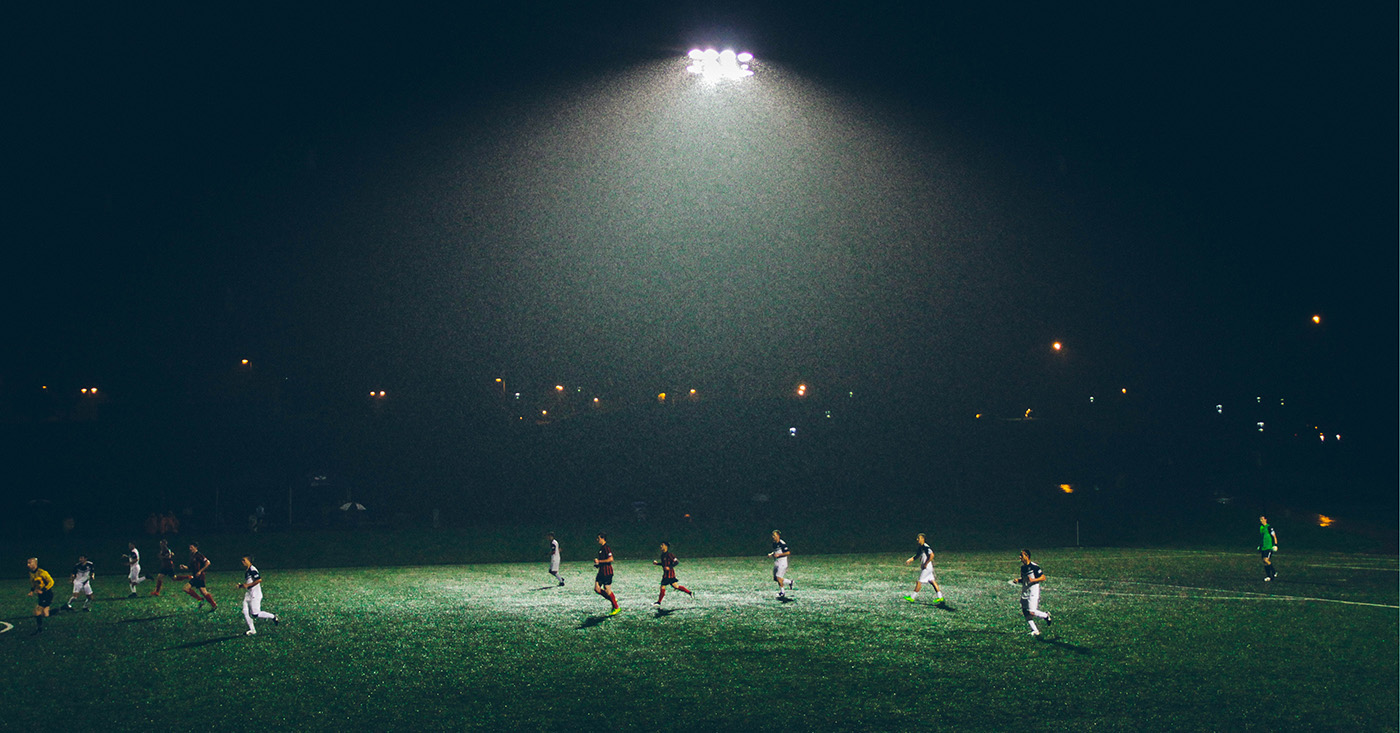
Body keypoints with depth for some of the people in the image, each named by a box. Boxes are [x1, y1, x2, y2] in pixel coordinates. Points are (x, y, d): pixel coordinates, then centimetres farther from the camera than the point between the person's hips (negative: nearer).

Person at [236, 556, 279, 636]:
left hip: (255, 595, -9)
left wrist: (247, 585, -21)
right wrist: (242, 585, 8)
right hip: (248, 595, 10)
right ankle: (252, 630, 10)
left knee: (255, 614, -8)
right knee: (245, 612, 3)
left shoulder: (252, 570, -16)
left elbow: (259, 580, -25)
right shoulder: (246, 571, 14)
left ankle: (273, 616, 8)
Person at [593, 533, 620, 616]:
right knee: (597, 589, 4)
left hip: (607, 572, -10)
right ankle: (613, 599, 16)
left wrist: (599, 561, -19)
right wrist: (597, 564, 11)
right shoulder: (600, 548, 16)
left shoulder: (607, 548, -14)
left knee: (607, 590, -6)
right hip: (601, 571, 10)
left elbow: (610, 559, -23)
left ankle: (616, 608, 5)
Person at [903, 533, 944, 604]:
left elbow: (931, 555, -26)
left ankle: (912, 597, 1)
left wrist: (926, 564, -23)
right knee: (932, 581, 11)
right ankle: (940, 597, 13)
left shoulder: (926, 547, -18)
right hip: (925, 568, 10)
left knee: (919, 581, -4)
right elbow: (917, 556, 23)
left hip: (927, 568, -10)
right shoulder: (920, 547, 12)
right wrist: (909, 560, 12)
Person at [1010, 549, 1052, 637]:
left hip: (1033, 592, -8)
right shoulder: (1023, 567, 11)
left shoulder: (1034, 567, -13)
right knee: (1025, 612, 4)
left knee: (1032, 612, -14)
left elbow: (1043, 578, -12)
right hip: (1024, 592, 8)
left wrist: (1033, 580, -24)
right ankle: (1035, 630, 13)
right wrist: (1018, 580, 3)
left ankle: (1046, 616, 14)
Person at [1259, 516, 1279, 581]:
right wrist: (1259, 546, 25)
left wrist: (1275, 545, -12)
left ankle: (1274, 572, -2)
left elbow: (1274, 536, -7)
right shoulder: (1261, 527, 14)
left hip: (1269, 547, -8)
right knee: (1265, 563, 5)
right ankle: (1268, 576, 11)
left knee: (1266, 560, -18)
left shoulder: (1269, 527, -9)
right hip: (1263, 548, 8)